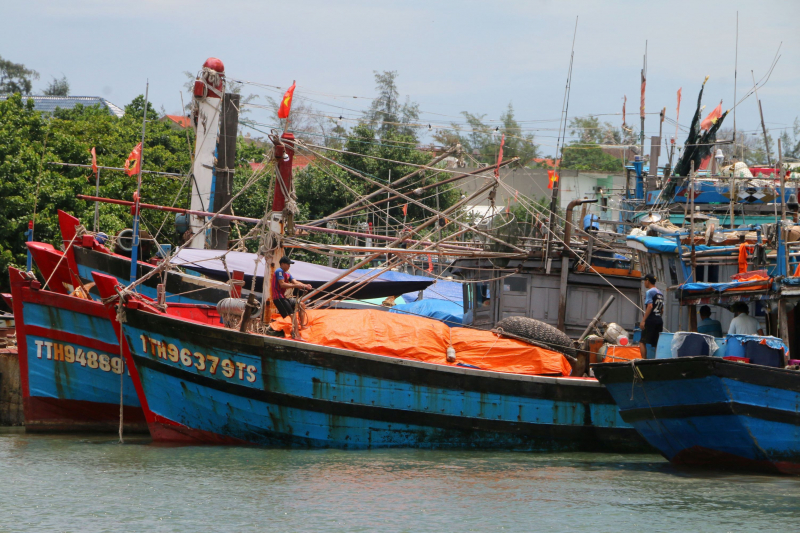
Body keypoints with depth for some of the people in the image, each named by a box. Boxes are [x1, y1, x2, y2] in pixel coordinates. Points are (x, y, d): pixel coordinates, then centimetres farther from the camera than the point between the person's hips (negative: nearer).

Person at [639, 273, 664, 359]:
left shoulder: (649, 292, -8)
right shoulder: (660, 293, 16)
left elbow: (650, 306, -18)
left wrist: (643, 320, -20)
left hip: (651, 319, -8)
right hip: (659, 319, 8)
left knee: (642, 342, -6)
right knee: (656, 343, 9)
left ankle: (644, 359, -17)